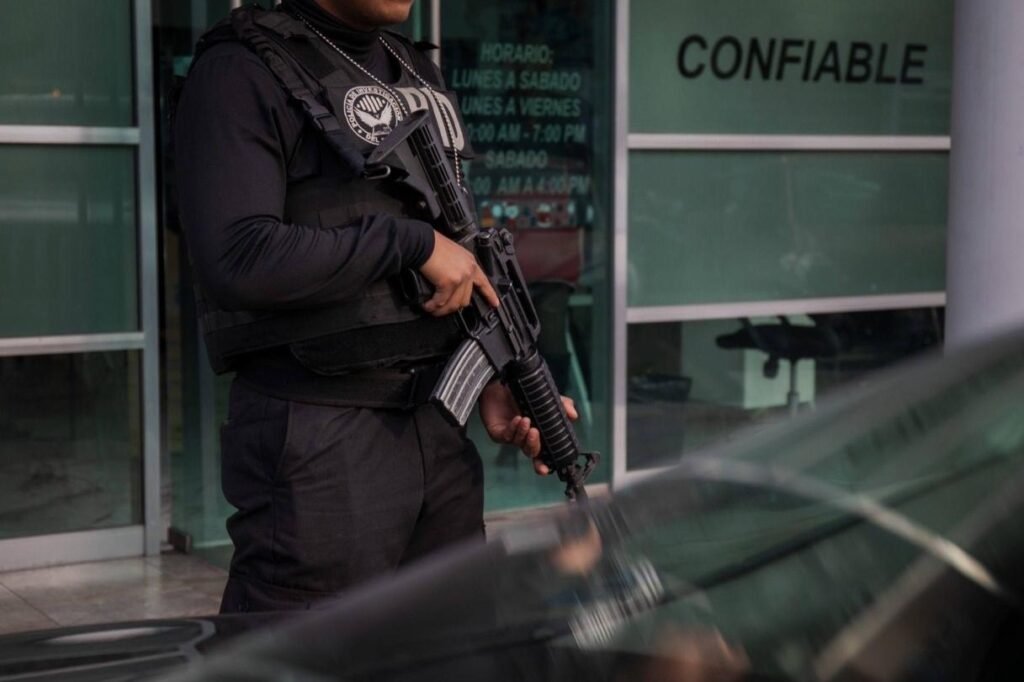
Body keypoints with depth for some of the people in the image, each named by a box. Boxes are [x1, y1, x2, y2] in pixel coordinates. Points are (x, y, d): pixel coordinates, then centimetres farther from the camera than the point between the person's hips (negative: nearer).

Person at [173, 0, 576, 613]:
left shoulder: (422, 76, 16)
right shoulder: (242, 73, -8)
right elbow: (236, 257, -21)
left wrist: (495, 380, 6)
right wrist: (414, 242, -16)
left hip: (438, 427, 8)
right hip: (317, 439, -8)